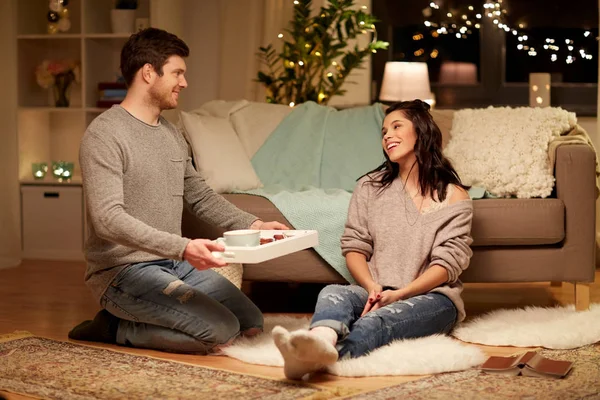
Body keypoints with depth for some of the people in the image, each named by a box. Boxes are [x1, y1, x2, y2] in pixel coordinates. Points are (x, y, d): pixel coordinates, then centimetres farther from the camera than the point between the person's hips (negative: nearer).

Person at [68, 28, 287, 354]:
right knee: (221, 331, -21)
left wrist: (253, 225, 6)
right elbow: (108, 219, -26)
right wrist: (182, 247, -37)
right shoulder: (104, 135, -15)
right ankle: (116, 329, -2)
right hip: (124, 270, -9)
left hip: (176, 264, 9)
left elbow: (200, 196, 21)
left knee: (252, 323, 4)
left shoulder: (172, 134, 12)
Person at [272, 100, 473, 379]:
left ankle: (313, 359, -70)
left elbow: (447, 263, -5)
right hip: (376, 294, 3)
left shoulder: (453, 196, 3)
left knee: (378, 321, -38)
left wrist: (399, 294, -20)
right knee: (333, 293, -33)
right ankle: (321, 341, -71)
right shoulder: (370, 187, 14)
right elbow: (353, 247, 7)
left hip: (431, 296, -3)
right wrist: (372, 288, -14)